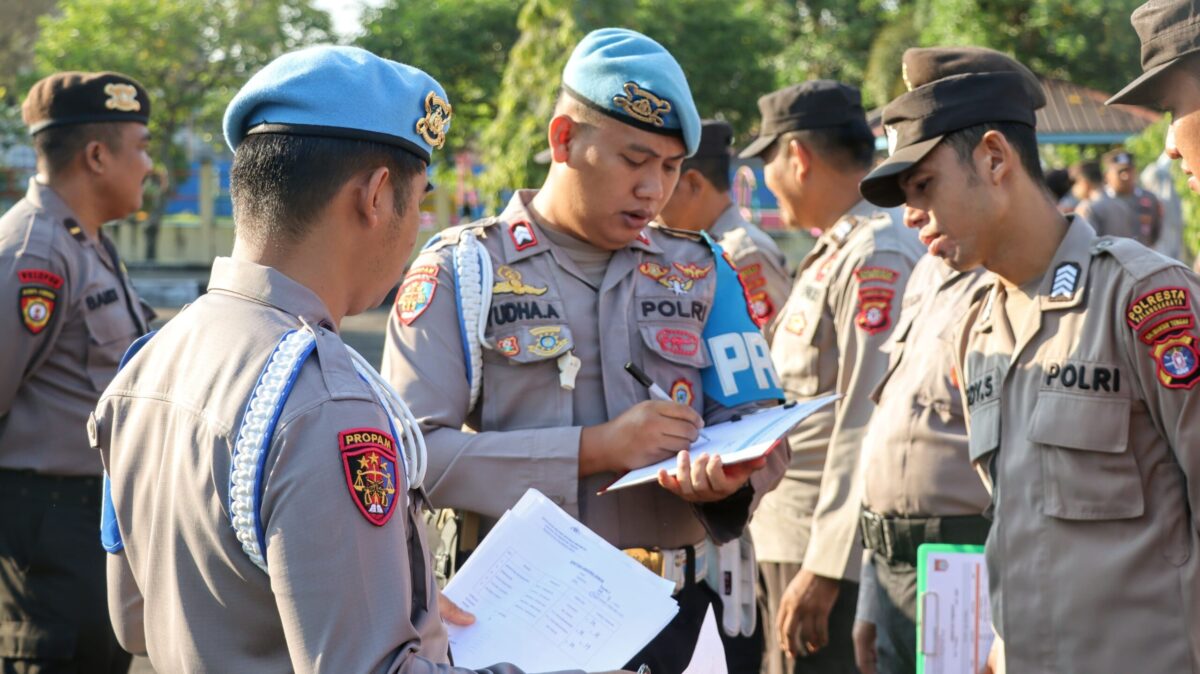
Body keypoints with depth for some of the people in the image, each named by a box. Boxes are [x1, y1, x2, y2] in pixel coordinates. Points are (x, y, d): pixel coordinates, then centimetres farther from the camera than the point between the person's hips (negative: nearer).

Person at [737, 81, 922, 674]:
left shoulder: (877, 258, -16)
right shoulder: (834, 253, 14)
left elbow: (866, 427, -21)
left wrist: (825, 567, -22)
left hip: (831, 543, -10)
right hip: (792, 536, 10)